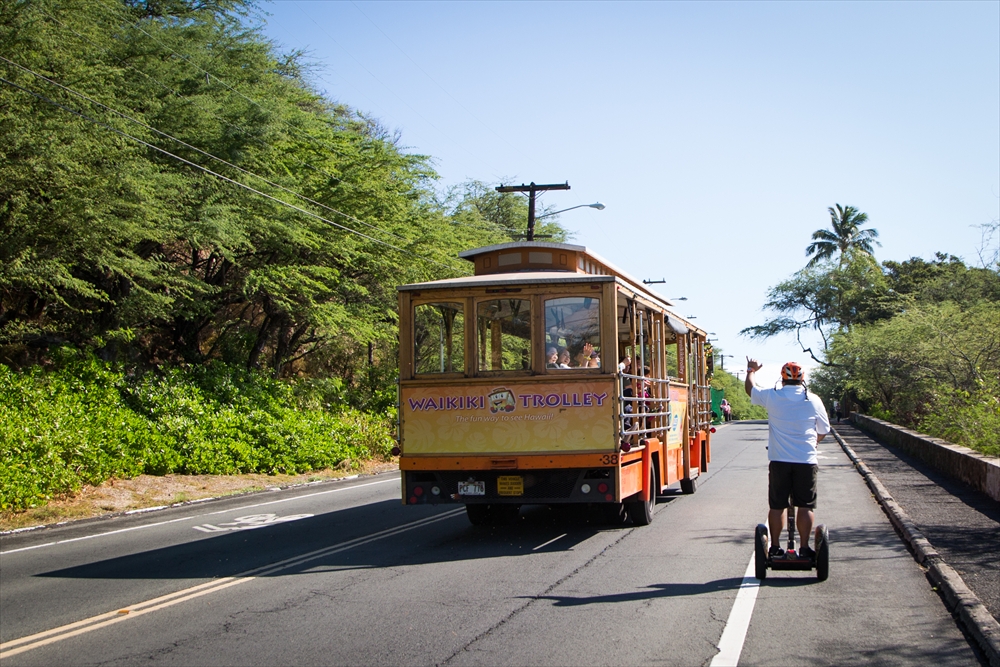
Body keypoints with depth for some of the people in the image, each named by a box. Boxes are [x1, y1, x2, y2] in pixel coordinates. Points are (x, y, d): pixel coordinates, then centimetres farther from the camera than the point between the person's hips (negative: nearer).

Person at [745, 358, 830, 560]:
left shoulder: (771, 396, -2)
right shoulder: (813, 400, 0)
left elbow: (749, 388, 17)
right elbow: (823, 430, 10)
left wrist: (751, 370, 36)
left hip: (779, 461, 0)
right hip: (806, 461, 0)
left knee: (777, 506, 7)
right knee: (805, 506, 5)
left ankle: (775, 547, 11)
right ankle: (804, 548, 3)